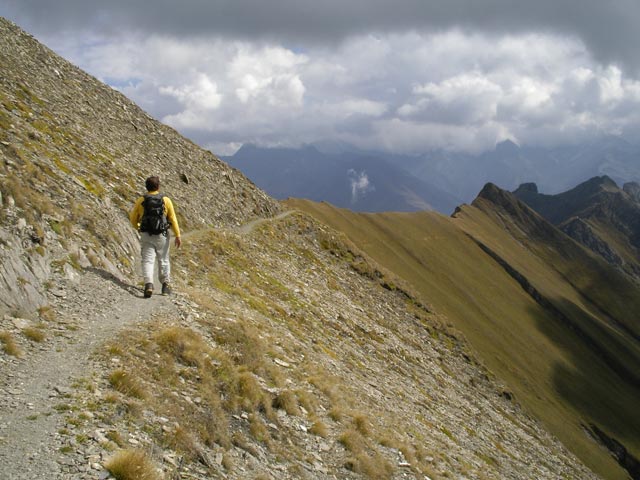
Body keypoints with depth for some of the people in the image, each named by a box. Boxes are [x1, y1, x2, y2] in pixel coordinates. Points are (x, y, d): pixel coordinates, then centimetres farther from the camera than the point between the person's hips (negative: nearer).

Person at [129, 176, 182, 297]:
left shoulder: (141, 201, -1)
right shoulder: (166, 200, -3)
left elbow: (133, 218, 5)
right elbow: (173, 219, -6)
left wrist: (138, 228, 25)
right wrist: (177, 235, -3)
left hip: (146, 235, 0)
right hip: (162, 235, 0)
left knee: (147, 260, -1)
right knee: (163, 260, 15)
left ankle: (148, 284, -21)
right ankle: (166, 285, 24)